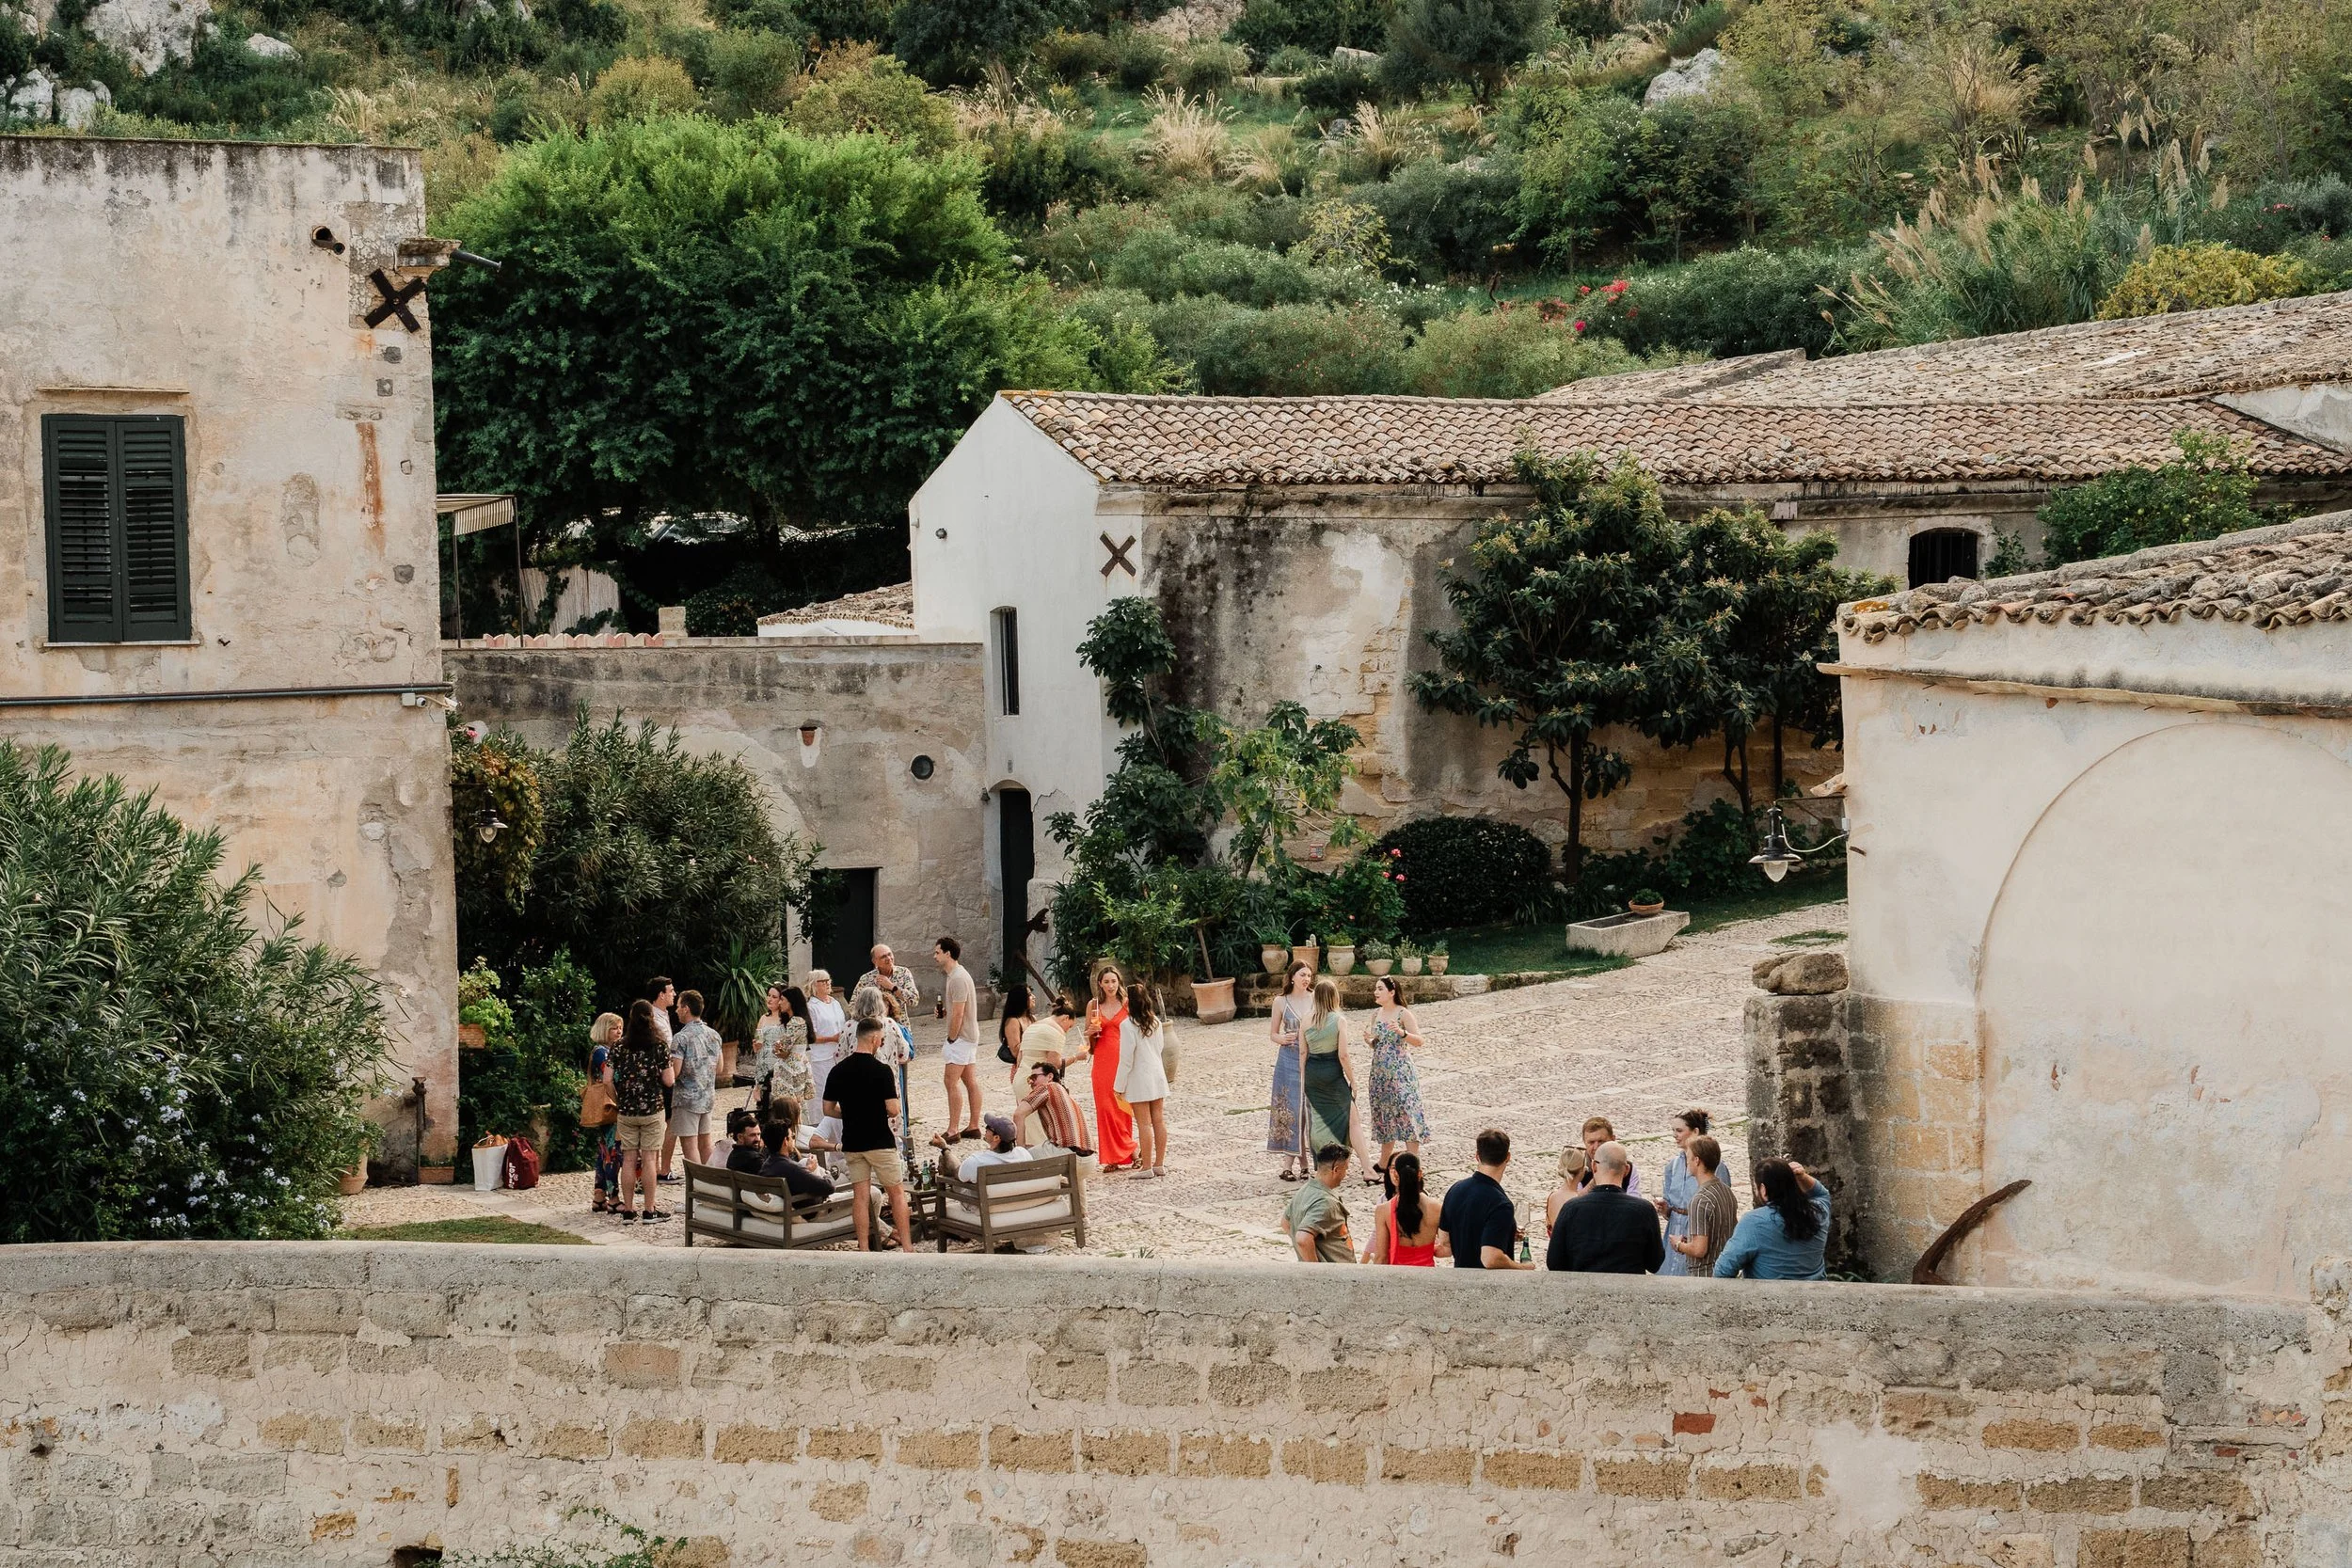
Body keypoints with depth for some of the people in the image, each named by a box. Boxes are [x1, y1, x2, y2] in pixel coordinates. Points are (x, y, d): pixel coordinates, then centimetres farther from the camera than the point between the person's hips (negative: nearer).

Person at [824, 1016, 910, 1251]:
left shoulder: (838, 1071, 0)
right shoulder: (882, 1070, -14)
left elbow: (828, 1109, 4)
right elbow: (893, 1109, -16)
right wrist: (897, 1100, 7)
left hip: (852, 1142, 4)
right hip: (881, 1142, -4)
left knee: (862, 1196, 7)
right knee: (897, 1193, 7)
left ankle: (863, 1250, 5)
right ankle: (907, 1247, 6)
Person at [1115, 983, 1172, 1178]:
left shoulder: (1129, 1025, -16)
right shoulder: (1156, 1022, 4)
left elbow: (1126, 1059, -15)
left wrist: (1119, 1086, -7)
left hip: (1139, 1079, -6)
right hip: (1158, 1075, 6)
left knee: (1144, 1124, -3)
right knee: (1159, 1121, 9)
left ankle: (1146, 1167, 0)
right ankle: (1160, 1164, 15)